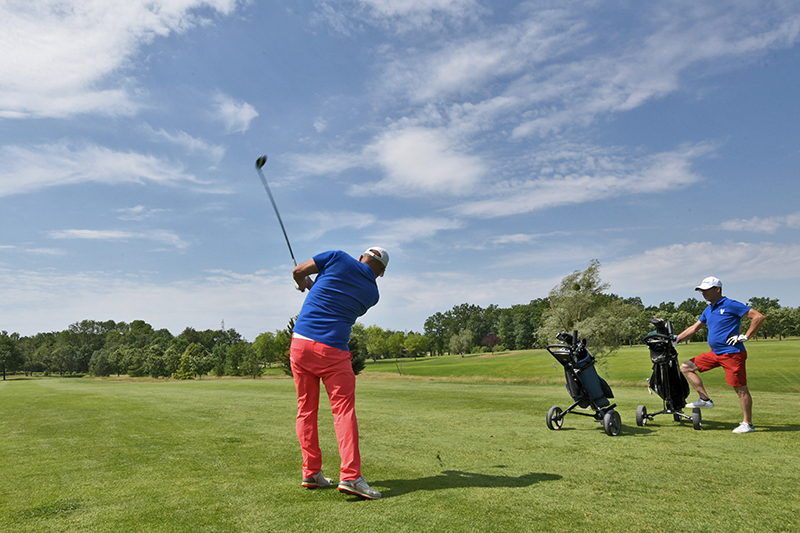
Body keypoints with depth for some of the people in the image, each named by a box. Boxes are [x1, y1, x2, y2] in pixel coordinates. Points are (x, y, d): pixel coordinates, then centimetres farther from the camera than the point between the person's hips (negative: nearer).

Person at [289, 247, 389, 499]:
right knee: (344, 410, 0)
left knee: (306, 409, 10)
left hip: (301, 342, 2)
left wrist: (303, 284, 30)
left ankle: (311, 472, 13)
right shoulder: (372, 294, 7)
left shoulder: (339, 258, 3)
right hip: (333, 351, -2)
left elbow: (298, 271, 8)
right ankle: (350, 476, -10)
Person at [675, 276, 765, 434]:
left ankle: (748, 424, 10)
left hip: (732, 354, -8)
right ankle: (705, 399, 8)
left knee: (741, 388, -2)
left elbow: (759, 317, -13)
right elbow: (694, 328, 22)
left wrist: (745, 337, -14)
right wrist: (676, 339, 17)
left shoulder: (731, 305, -11)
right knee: (686, 367, 5)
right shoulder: (708, 310, 14)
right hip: (715, 354, 9)